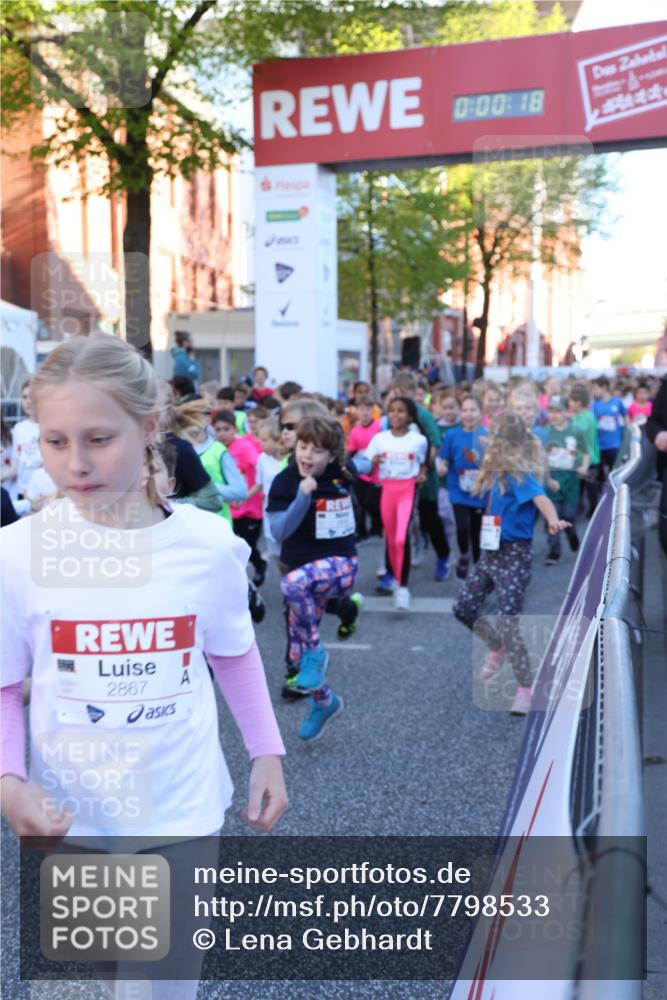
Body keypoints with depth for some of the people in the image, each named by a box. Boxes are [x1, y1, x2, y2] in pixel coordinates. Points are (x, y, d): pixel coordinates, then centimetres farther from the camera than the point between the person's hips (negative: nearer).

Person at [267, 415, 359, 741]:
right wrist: (303, 495, -27)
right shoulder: (285, 481, -8)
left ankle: (316, 651, -16)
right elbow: (279, 531, -18)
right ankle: (324, 702, 33)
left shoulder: (340, 479, -3)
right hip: (303, 570, 2)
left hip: (339, 563, -2)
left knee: (293, 582, -37)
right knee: (298, 654, 5)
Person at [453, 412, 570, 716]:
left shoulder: (519, 473, -17)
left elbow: (541, 498, -34)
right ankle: (498, 648, 36)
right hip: (491, 552, 8)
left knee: (508, 622, -10)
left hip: (514, 555, -8)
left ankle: (526, 689, 1)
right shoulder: (498, 473, 7)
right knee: (463, 610, 12)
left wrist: (553, 520, -52)